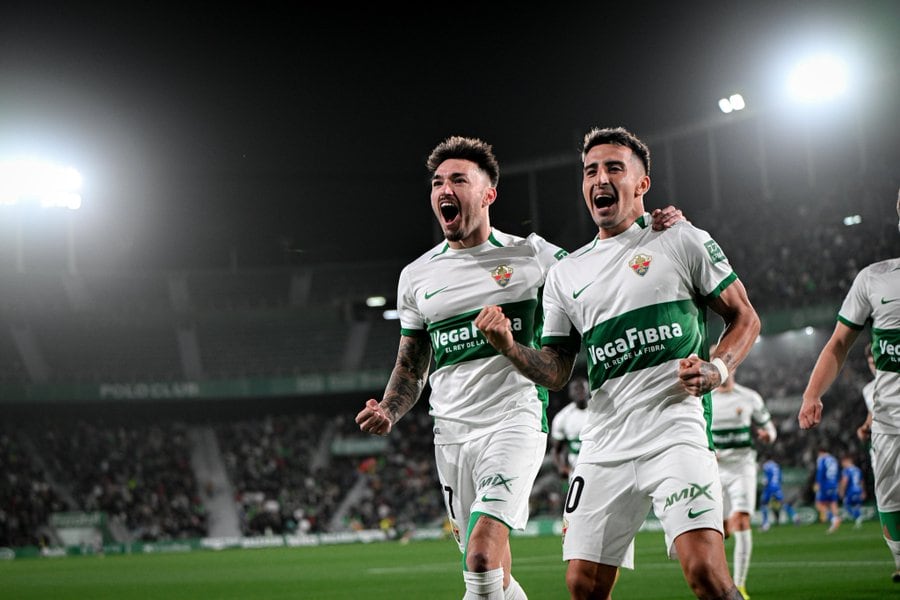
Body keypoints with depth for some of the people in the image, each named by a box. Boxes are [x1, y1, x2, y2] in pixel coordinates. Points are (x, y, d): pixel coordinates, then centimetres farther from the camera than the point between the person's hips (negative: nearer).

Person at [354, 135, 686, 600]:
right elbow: (411, 368, 18)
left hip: (514, 419, -4)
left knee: (482, 554, -22)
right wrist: (387, 412, -2)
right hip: (452, 431, 4)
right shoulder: (416, 276, 12)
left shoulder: (530, 255, 3)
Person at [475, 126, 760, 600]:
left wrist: (716, 370, -9)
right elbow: (556, 373, 15)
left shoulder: (682, 241, 6)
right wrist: (508, 346, -4)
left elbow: (744, 317, 9)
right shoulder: (565, 274, 17)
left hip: (674, 430, -4)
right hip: (604, 446, 4)